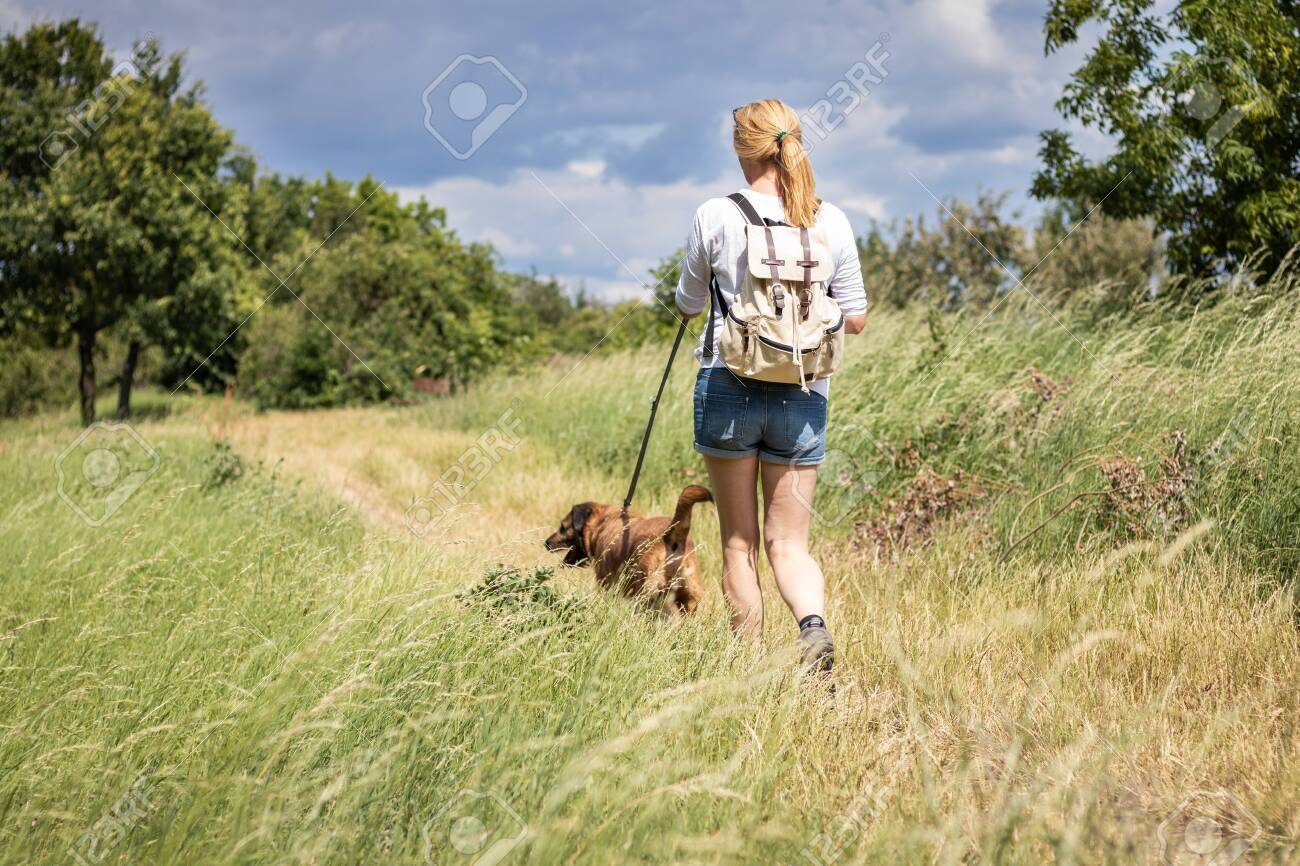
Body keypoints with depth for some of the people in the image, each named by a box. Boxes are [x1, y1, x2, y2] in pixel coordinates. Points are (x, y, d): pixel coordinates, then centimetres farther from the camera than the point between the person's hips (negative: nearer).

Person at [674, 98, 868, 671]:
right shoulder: (831, 222, 0)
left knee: (739, 543, 9)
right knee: (789, 543, 9)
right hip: (803, 396, 2)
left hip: (729, 388, -2)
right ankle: (814, 625, -18)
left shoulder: (716, 217, -7)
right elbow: (855, 319, 4)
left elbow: (688, 306, 6)